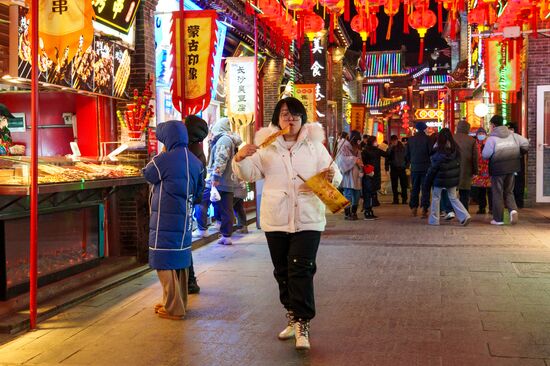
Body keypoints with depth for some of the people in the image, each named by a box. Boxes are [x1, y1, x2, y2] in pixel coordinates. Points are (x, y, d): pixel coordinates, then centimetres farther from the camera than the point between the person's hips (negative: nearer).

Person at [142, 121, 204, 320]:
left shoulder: (164, 160, -16)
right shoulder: (195, 161, 5)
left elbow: (147, 175, 1)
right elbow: (199, 187, 17)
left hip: (166, 220, -7)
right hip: (185, 219, 7)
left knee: (165, 263, 0)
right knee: (181, 261, 16)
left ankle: (173, 309, 4)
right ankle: (180, 302, 26)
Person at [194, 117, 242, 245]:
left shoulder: (223, 140, -11)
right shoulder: (231, 140, 20)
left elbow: (221, 159, -23)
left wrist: (215, 176, -27)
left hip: (218, 182, -9)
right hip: (229, 183, 9)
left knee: (201, 202, 1)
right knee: (226, 209, 8)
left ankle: (201, 229, 2)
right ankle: (226, 236, 9)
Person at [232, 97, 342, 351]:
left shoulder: (314, 146, 6)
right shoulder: (266, 146, 6)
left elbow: (335, 175, 5)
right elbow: (250, 174, 4)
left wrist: (331, 176, -19)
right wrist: (241, 159, -17)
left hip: (307, 219, -2)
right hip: (276, 220, 2)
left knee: (301, 270, -9)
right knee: (283, 271, 11)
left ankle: (302, 324, -3)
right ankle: (293, 316, 27)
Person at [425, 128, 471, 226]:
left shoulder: (439, 152, -18)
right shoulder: (456, 150, -2)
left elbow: (433, 168, -13)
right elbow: (458, 164, 4)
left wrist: (428, 181, -3)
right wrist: (457, 177, 13)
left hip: (440, 179, -5)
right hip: (453, 179, 5)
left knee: (436, 198, 8)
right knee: (453, 198, 14)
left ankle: (433, 220, 13)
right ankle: (465, 216, 2)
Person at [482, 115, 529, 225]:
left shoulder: (492, 138, -13)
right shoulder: (512, 135, 3)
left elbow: (485, 155, -15)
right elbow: (525, 144, 6)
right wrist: (518, 154, 18)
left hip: (498, 169, -4)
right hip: (511, 168, 4)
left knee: (497, 193, 7)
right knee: (509, 192, 18)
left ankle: (498, 219, 11)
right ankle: (513, 209, -7)